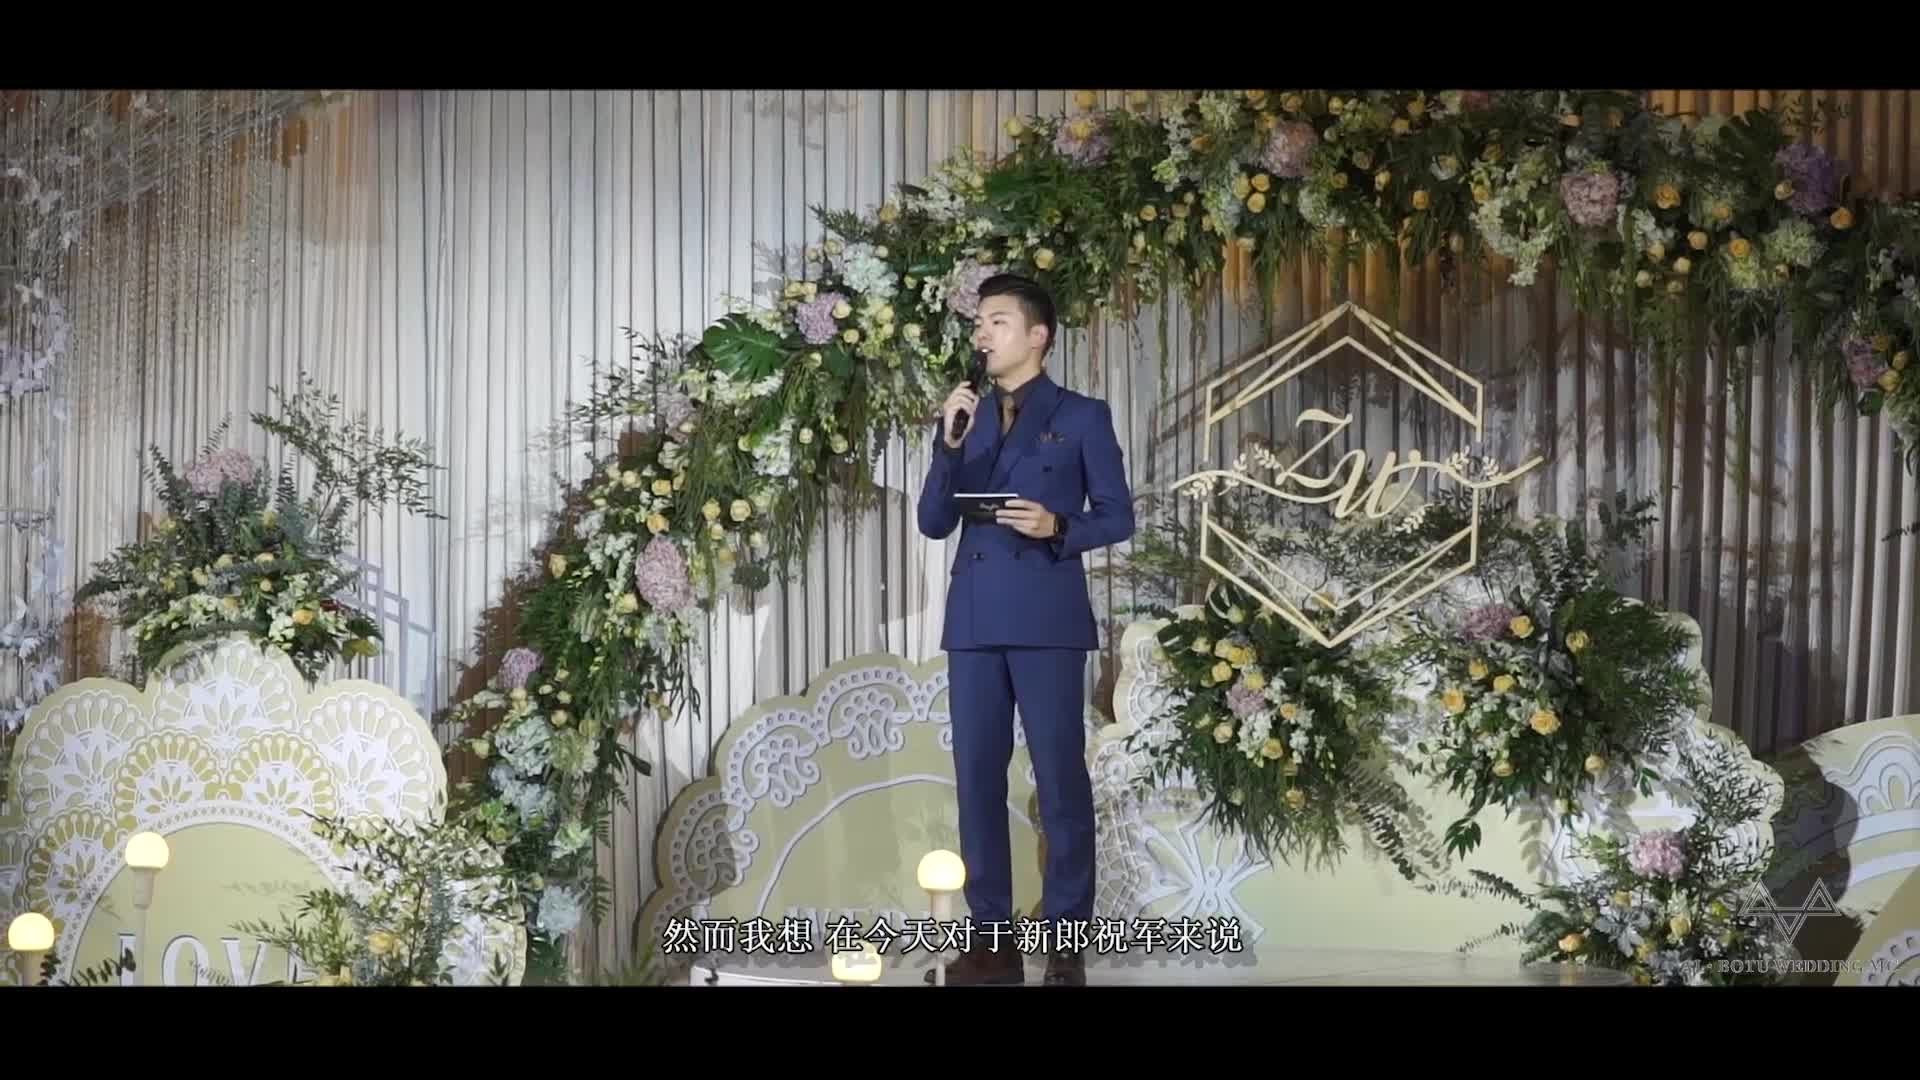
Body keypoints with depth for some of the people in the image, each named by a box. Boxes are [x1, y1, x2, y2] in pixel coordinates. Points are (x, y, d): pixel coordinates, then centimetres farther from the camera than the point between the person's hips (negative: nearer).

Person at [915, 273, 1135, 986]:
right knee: (976, 777, 3)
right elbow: (934, 522, 8)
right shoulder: (967, 415, 16)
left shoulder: (1082, 416, 5)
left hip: (1048, 619, -4)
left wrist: (1058, 527, -16)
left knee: (1060, 779, -4)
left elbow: (1117, 516, 2)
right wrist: (951, 442, -5)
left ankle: (1065, 943, 1)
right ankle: (992, 937, 9)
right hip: (974, 620, 4)